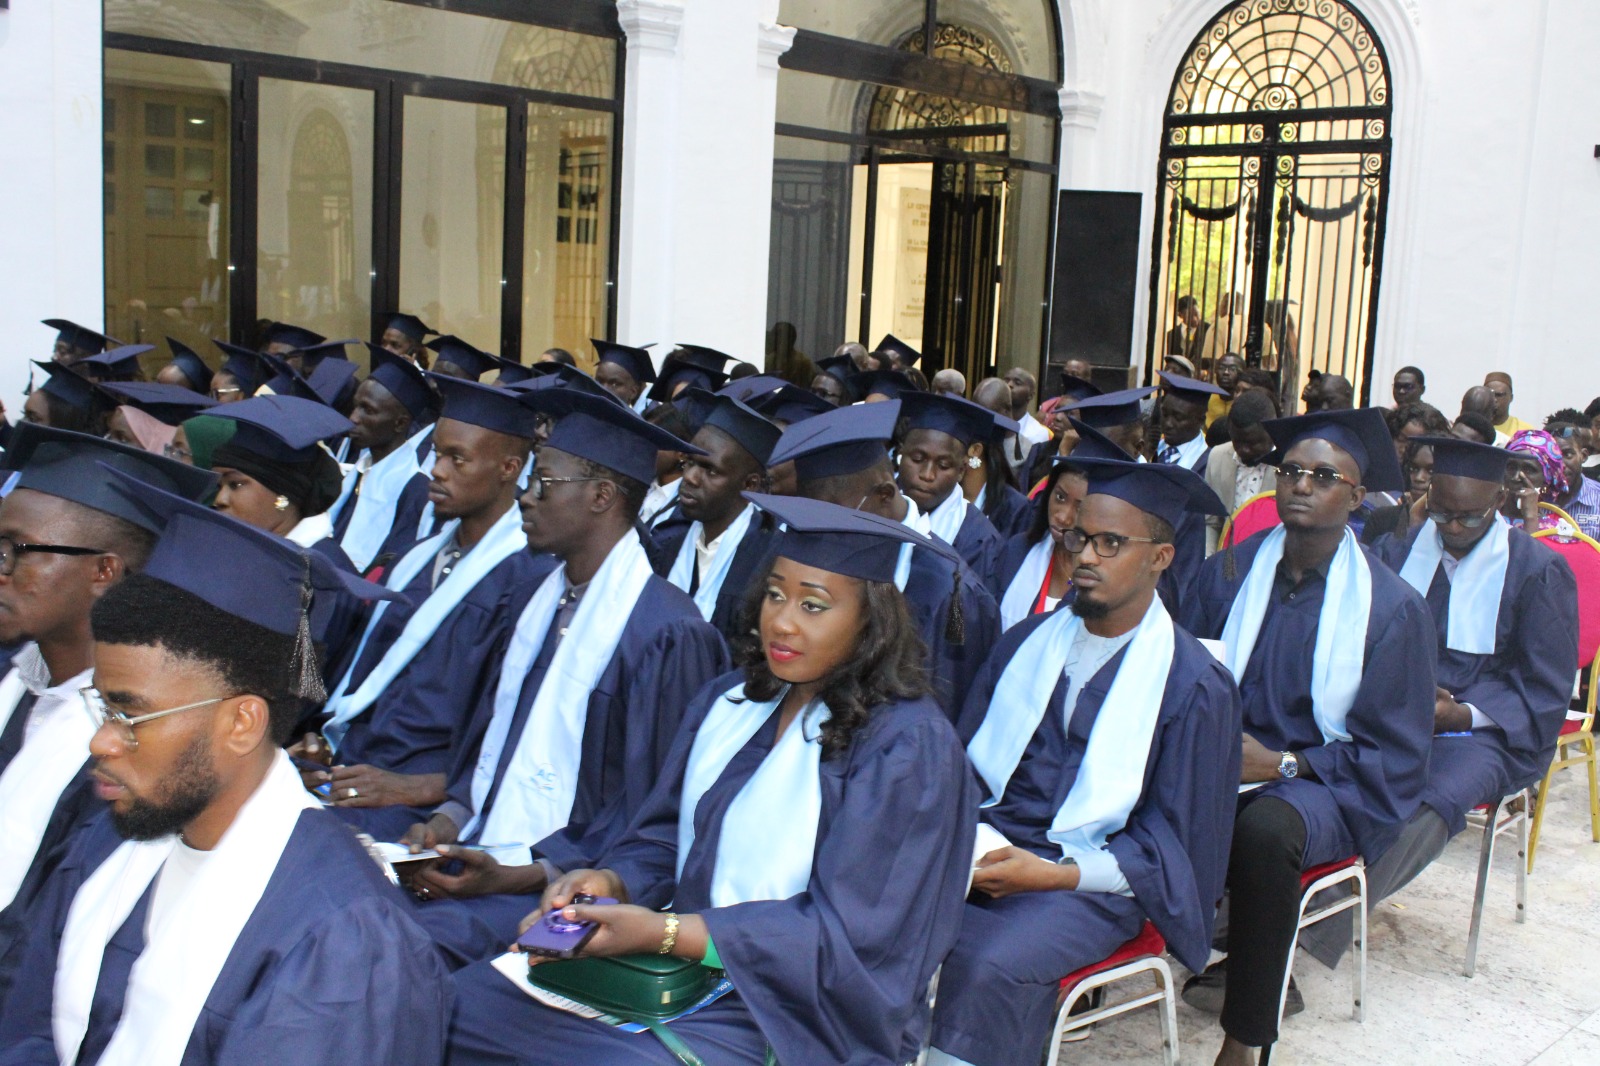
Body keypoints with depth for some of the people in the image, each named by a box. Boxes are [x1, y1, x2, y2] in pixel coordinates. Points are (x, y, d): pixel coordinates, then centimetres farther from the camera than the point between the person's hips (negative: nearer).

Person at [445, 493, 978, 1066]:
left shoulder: (908, 746, -14)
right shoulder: (728, 702, 8)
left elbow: (844, 938, -18)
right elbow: (663, 841, 10)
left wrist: (665, 931, -24)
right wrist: (612, 882, -13)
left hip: (789, 1020, -6)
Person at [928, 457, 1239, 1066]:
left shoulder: (1195, 686, -4)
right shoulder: (1027, 644, 10)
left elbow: (1171, 843, -4)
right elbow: (965, 762, 14)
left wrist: (1054, 873, -18)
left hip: (1090, 879, -4)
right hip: (989, 845, 5)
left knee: (986, 966, -34)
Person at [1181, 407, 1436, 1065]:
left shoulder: (1392, 608, -3)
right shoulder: (1229, 572, 6)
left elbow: (1394, 756, -3)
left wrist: (1282, 763, -16)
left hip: (1326, 787, -3)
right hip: (1220, 764, 3)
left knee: (1265, 829, -38)